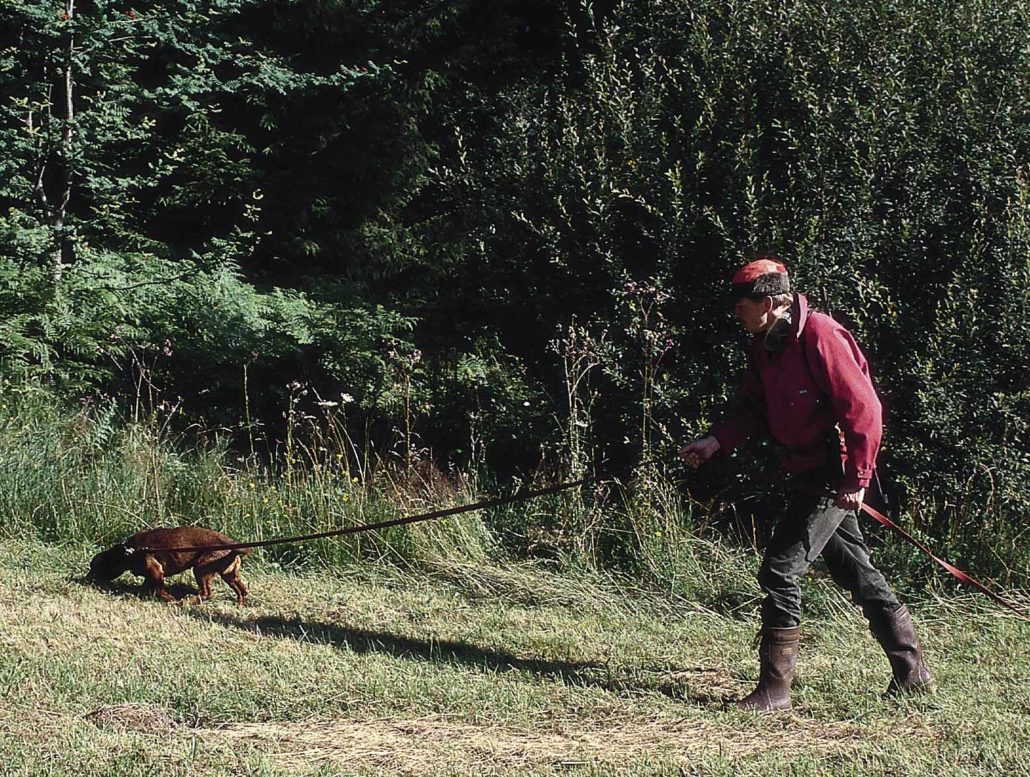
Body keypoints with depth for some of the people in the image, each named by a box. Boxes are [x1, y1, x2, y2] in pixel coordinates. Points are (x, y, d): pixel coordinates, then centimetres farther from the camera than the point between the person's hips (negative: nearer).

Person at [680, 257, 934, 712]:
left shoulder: (819, 336, -20)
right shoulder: (765, 346, 8)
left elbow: (863, 408, -21)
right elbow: (751, 406, 11)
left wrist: (857, 478, -20)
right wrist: (716, 442, -7)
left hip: (833, 478, -10)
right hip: (805, 477, 10)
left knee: (780, 569, -12)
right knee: (855, 572, 16)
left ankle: (775, 687, -5)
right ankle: (912, 673, 26)